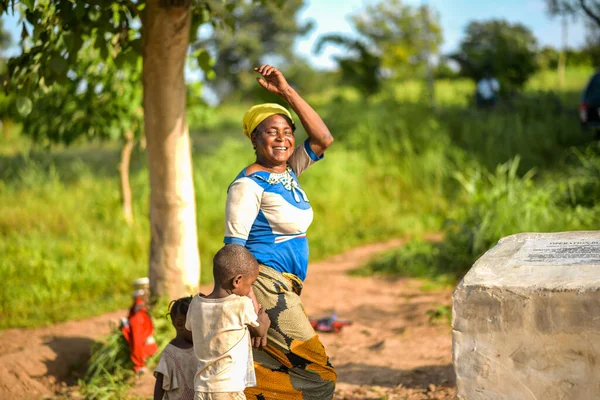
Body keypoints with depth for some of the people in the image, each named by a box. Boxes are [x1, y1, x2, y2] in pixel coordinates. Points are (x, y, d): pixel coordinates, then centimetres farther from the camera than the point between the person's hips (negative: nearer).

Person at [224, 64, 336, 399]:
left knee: (270, 371, 10)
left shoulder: (289, 170, 11)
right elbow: (234, 244, -15)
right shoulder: (250, 183, -12)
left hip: (284, 288, 9)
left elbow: (324, 139, 3)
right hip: (264, 283, -9)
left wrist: (286, 91, -1)